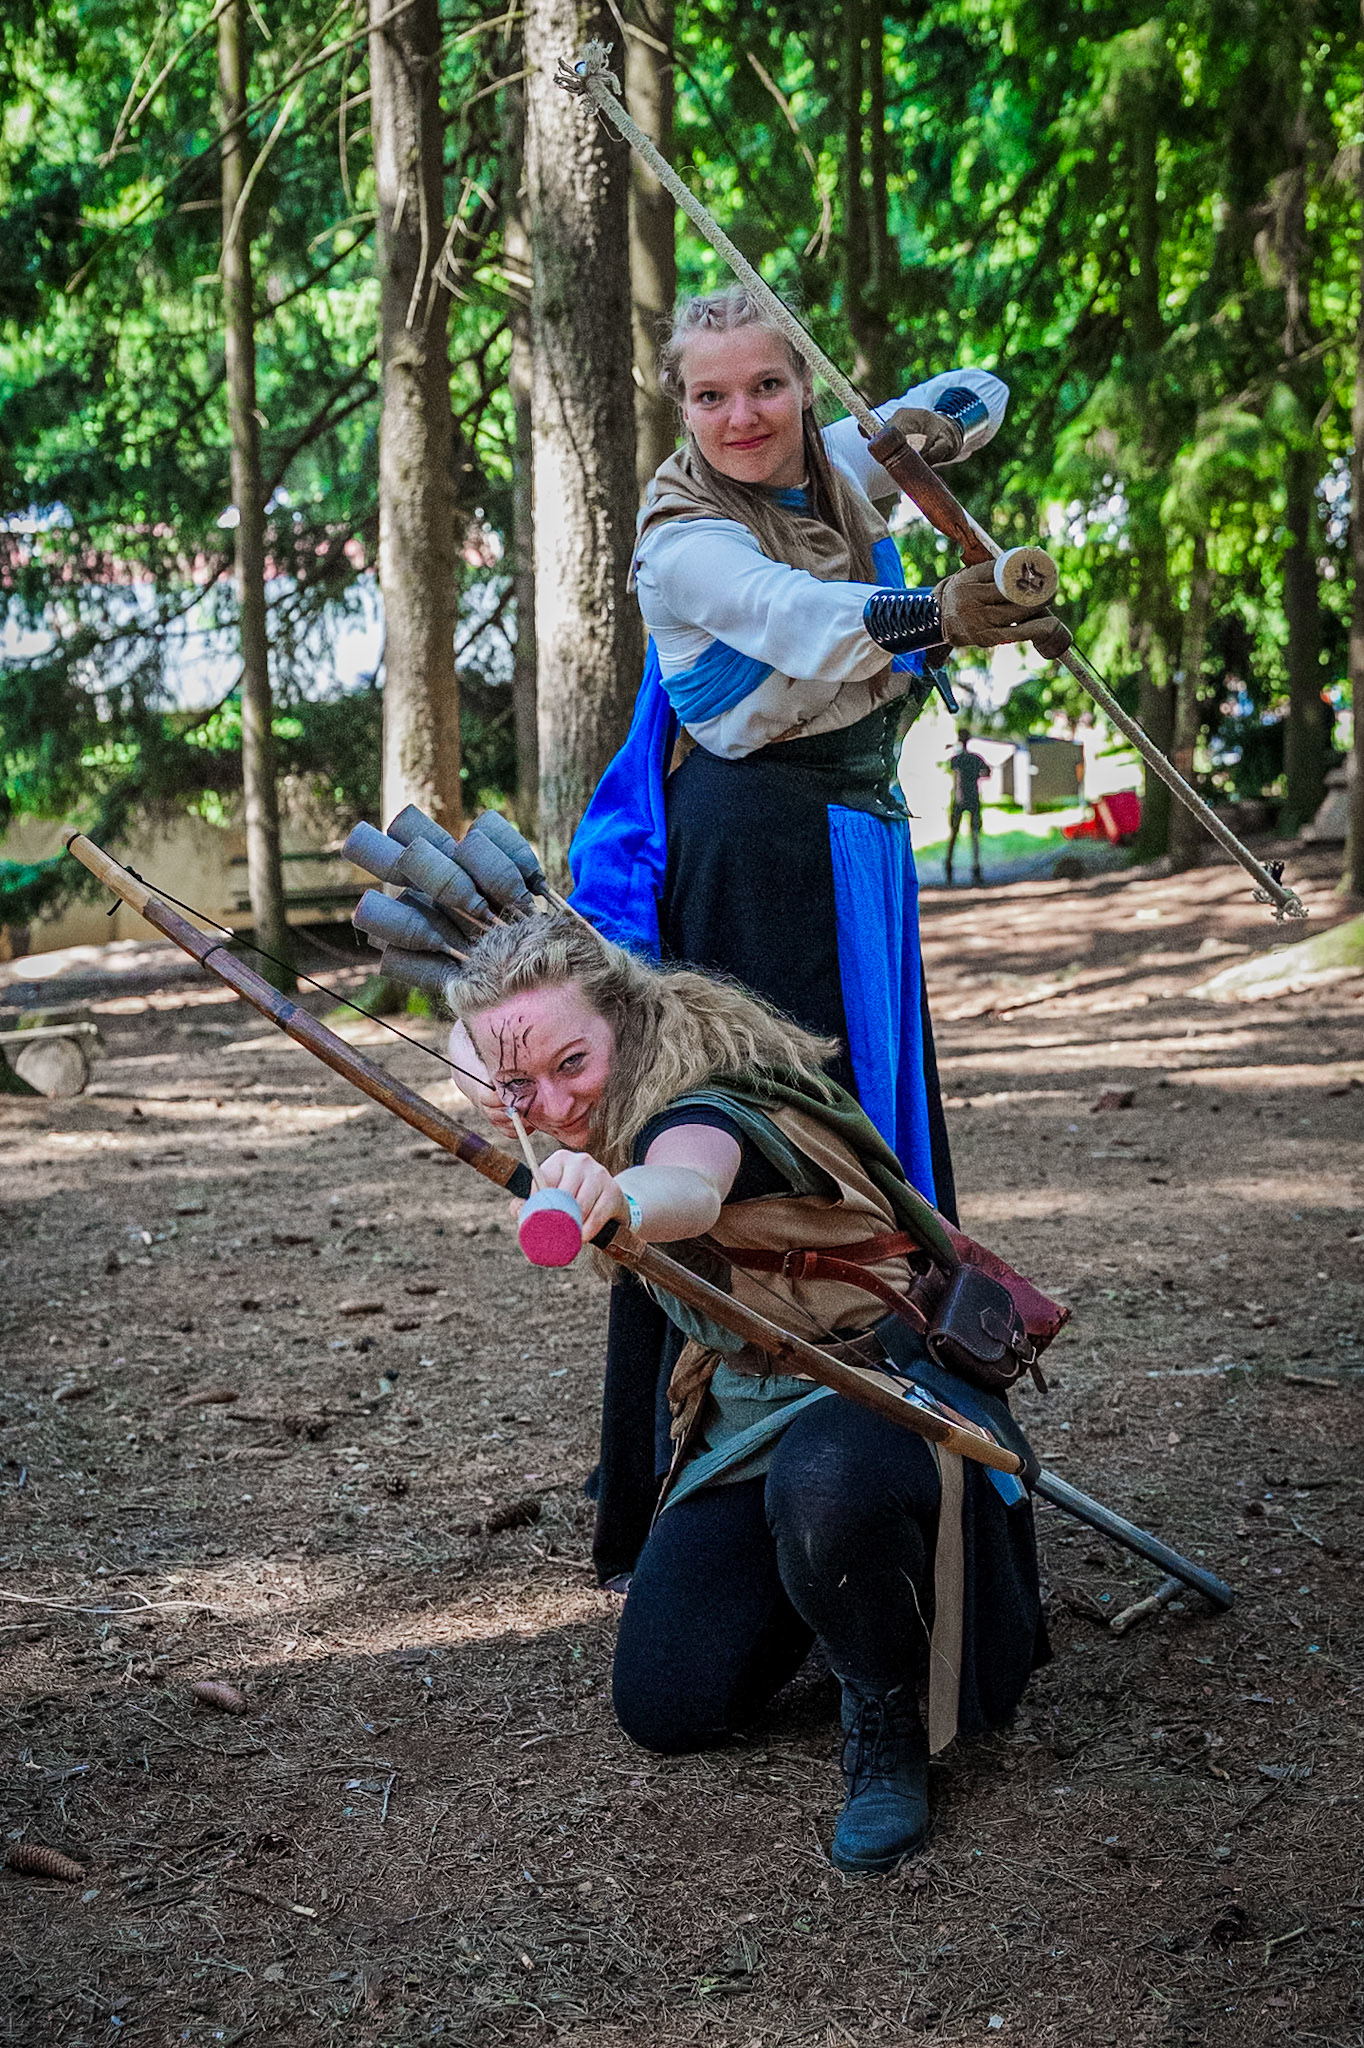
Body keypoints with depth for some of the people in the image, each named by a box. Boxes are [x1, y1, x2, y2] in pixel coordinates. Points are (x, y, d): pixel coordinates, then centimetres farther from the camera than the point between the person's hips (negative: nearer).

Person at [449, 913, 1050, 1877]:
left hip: (888, 1393, -8)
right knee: (666, 1708, -1)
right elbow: (470, 1034, 21)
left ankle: (886, 1722, -13)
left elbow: (690, 1188, -58)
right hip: (745, 1417, 9)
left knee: (823, 1483, -44)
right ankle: (823, 1582, 28)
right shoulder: (601, 1122, -3)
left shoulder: (709, 1104, -29)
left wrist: (618, 1196, -80)